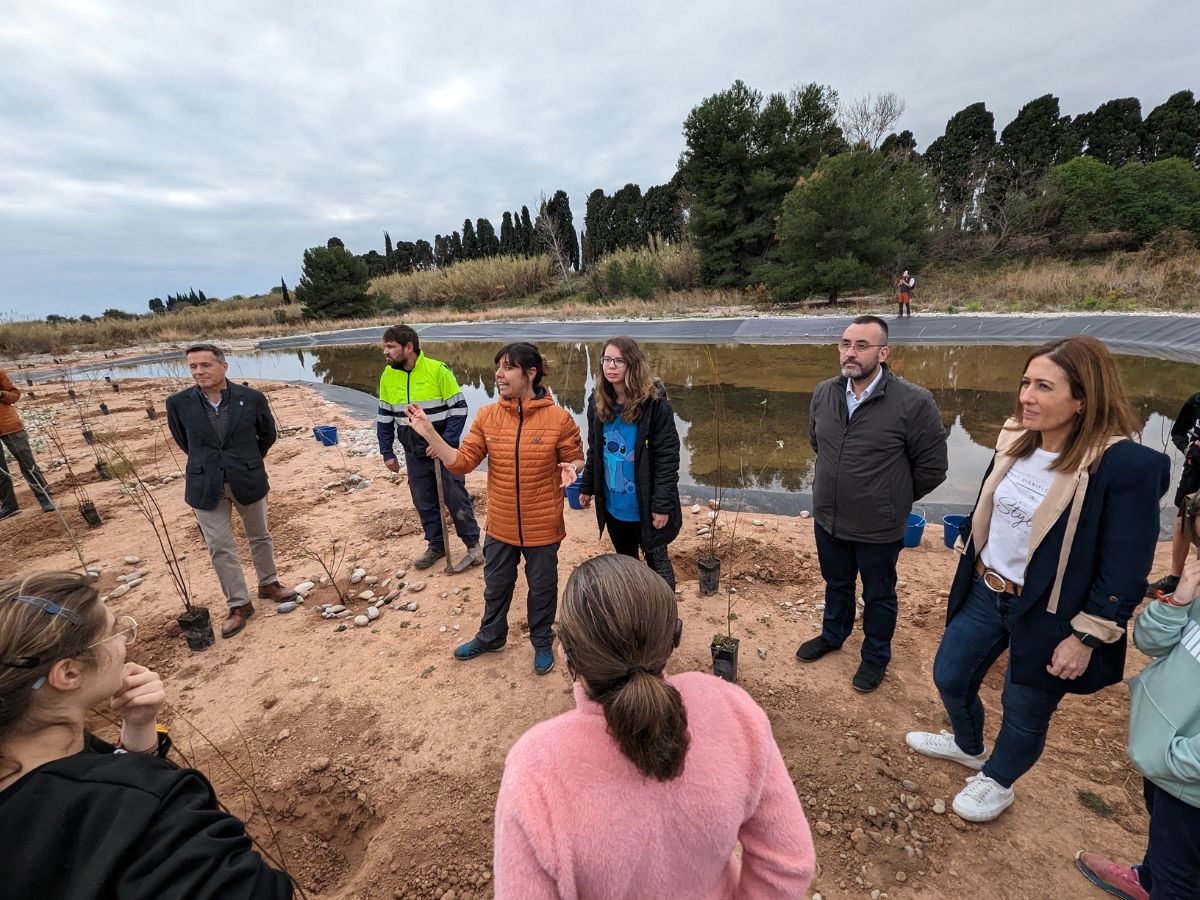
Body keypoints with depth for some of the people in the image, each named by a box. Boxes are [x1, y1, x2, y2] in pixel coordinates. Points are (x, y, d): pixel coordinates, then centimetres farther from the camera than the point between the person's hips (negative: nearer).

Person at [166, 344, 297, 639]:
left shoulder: (251, 398, -11)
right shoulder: (178, 402, -8)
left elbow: (267, 433, 7)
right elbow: (182, 440, 11)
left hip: (248, 480, 0)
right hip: (206, 486, 1)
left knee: (260, 536, 16)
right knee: (220, 548, 5)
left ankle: (268, 584, 38)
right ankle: (239, 605, 19)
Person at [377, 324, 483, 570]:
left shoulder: (438, 370, -15)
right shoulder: (388, 376, 1)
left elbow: (459, 408, -13)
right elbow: (384, 417, 10)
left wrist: (444, 443, -20)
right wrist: (387, 452, 7)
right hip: (414, 454, 5)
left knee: (456, 499, 5)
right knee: (424, 503, 13)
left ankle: (473, 543, 22)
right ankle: (436, 545, 30)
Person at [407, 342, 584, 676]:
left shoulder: (558, 418, -15)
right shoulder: (487, 416, -6)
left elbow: (576, 460, -3)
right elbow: (462, 462, -5)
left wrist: (571, 469, -26)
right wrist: (430, 433, -16)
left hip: (542, 527, -3)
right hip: (500, 526, 3)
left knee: (542, 588, 17)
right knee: (496, 586, 23)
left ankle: (542, 644, 44)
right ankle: (491, 637, 50)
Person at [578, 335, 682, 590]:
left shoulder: (654, 403, -18)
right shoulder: (598, 402, -1)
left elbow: (667, 457, -16)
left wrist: (662, 505, -18)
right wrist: (587, 487, 11)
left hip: (645, 507, -5)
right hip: (612, 505, 6)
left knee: (657, 561, 12)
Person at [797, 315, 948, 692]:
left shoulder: (914, 402, -21)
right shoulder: (824, 393, -5)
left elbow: (932, 468, -10)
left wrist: (893, 500, 1)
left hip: (878, 528, -4)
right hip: (828, 520, 4)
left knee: (878, 596, 19)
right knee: (836, 584, 26)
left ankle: (876, 657, 43)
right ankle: (832, 635, 51)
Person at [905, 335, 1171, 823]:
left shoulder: (1127, 465, -23)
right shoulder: (1015, 440, -3)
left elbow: (1126, 567, -18)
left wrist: (1087, 638, -16)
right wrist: (967, 561, 16)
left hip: (1046, 614, -6)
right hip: (983, 592, 6)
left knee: (1024, 711, 17)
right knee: (949, 677, 21)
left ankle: (996, 782, 46)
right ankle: (967, 746, 52)